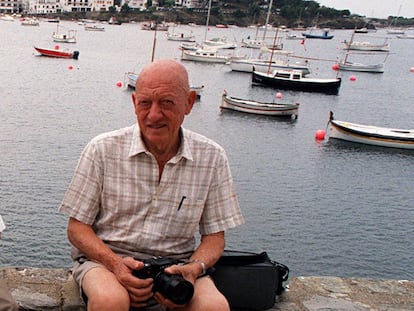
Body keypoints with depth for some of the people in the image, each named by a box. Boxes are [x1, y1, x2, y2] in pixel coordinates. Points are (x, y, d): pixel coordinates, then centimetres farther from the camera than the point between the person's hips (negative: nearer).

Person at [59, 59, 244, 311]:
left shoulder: (212, 158, 0)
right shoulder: (103, 149, -4)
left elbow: (214, 236, 6)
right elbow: (77, 227, 0)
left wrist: (193, 269, -16)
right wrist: (115, 264, -19)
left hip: (175, 263, 1)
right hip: (104, 256, -1)